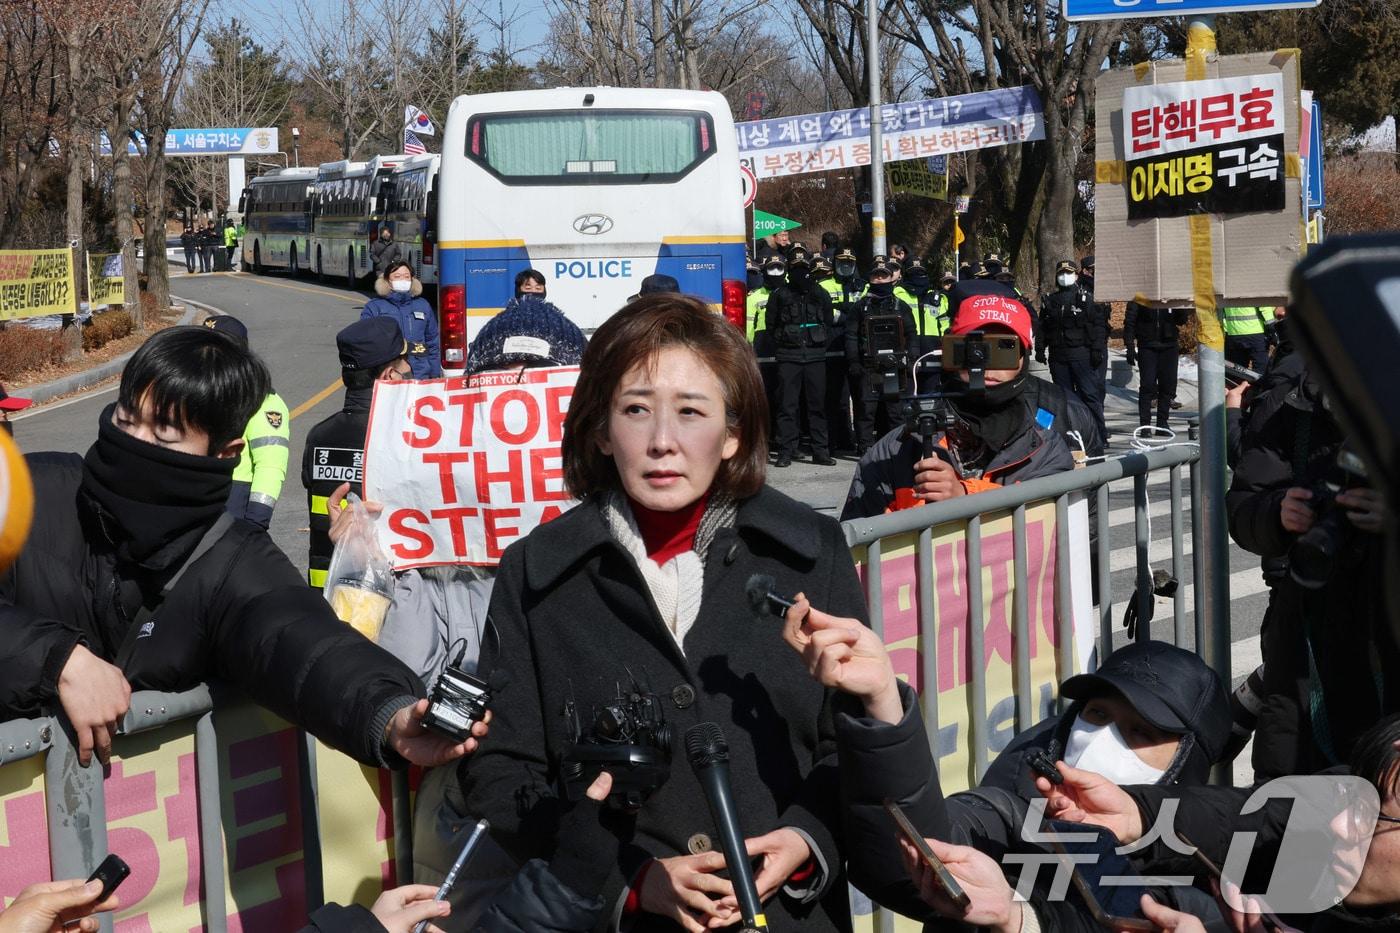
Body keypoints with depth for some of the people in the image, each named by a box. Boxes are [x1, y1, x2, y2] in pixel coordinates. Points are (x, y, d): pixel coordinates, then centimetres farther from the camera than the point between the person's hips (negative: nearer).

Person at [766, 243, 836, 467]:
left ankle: (820, 452, 7)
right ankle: (785, 452, -1)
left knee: (818, 404, 3)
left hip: (815, 356, 2)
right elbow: (771, 326, 10)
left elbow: (829, 323, 18)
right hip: (789, 357, -2)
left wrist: (821, 343, 8)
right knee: (787, 405, -4)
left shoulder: (820, 294, 12)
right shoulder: (780, 295, 6)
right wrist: (782, 345, 3)